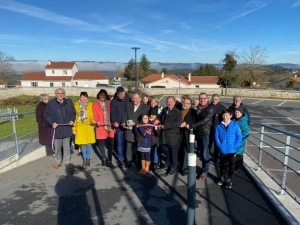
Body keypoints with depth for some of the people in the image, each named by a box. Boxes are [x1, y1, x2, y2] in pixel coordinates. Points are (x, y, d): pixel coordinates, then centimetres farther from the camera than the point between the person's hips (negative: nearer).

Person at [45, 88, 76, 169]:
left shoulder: (69, 102, 5)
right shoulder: (51, 103, 0)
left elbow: (73, 113, 11)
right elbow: (47, 115, 2)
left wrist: (72, 120, -6)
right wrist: (52, 123, -13)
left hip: (66, 128, 1)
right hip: (56, 129, -1)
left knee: (67, 146, 10)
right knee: (57, 147, 9)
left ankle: (67, 161, 22)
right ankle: (58, 162, 25)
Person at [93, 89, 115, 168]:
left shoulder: (109, 103, 8)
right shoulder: (95, 104, 3)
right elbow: (95, 115, 1)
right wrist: (97, 121, -19)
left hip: (110, 126, 2)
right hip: (101, 127, -1)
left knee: (111, 144, 3)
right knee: (101, 144, 6)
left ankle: (109, 161, 14)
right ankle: (104, 159, 28)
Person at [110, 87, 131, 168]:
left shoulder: (127, 98, 3)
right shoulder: (113, 102, -5)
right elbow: (113, 114, -6)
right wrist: (114, 122, -23)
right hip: (119, 126, -2)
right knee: (120, 143, 5)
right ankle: (121, 159, 19)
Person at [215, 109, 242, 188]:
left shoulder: (235, 125, -11)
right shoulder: (219, 126, -7)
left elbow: (239, 137, -6)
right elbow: (216, 136, 1)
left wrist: (235, 146, -11)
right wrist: (219, 145, -6)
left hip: (232, 151, -1)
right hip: (223, 150, 1)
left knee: (231, 166, 10)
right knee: (223, 165, 16)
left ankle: (229, 180, 28)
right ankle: (222, 178, 36)